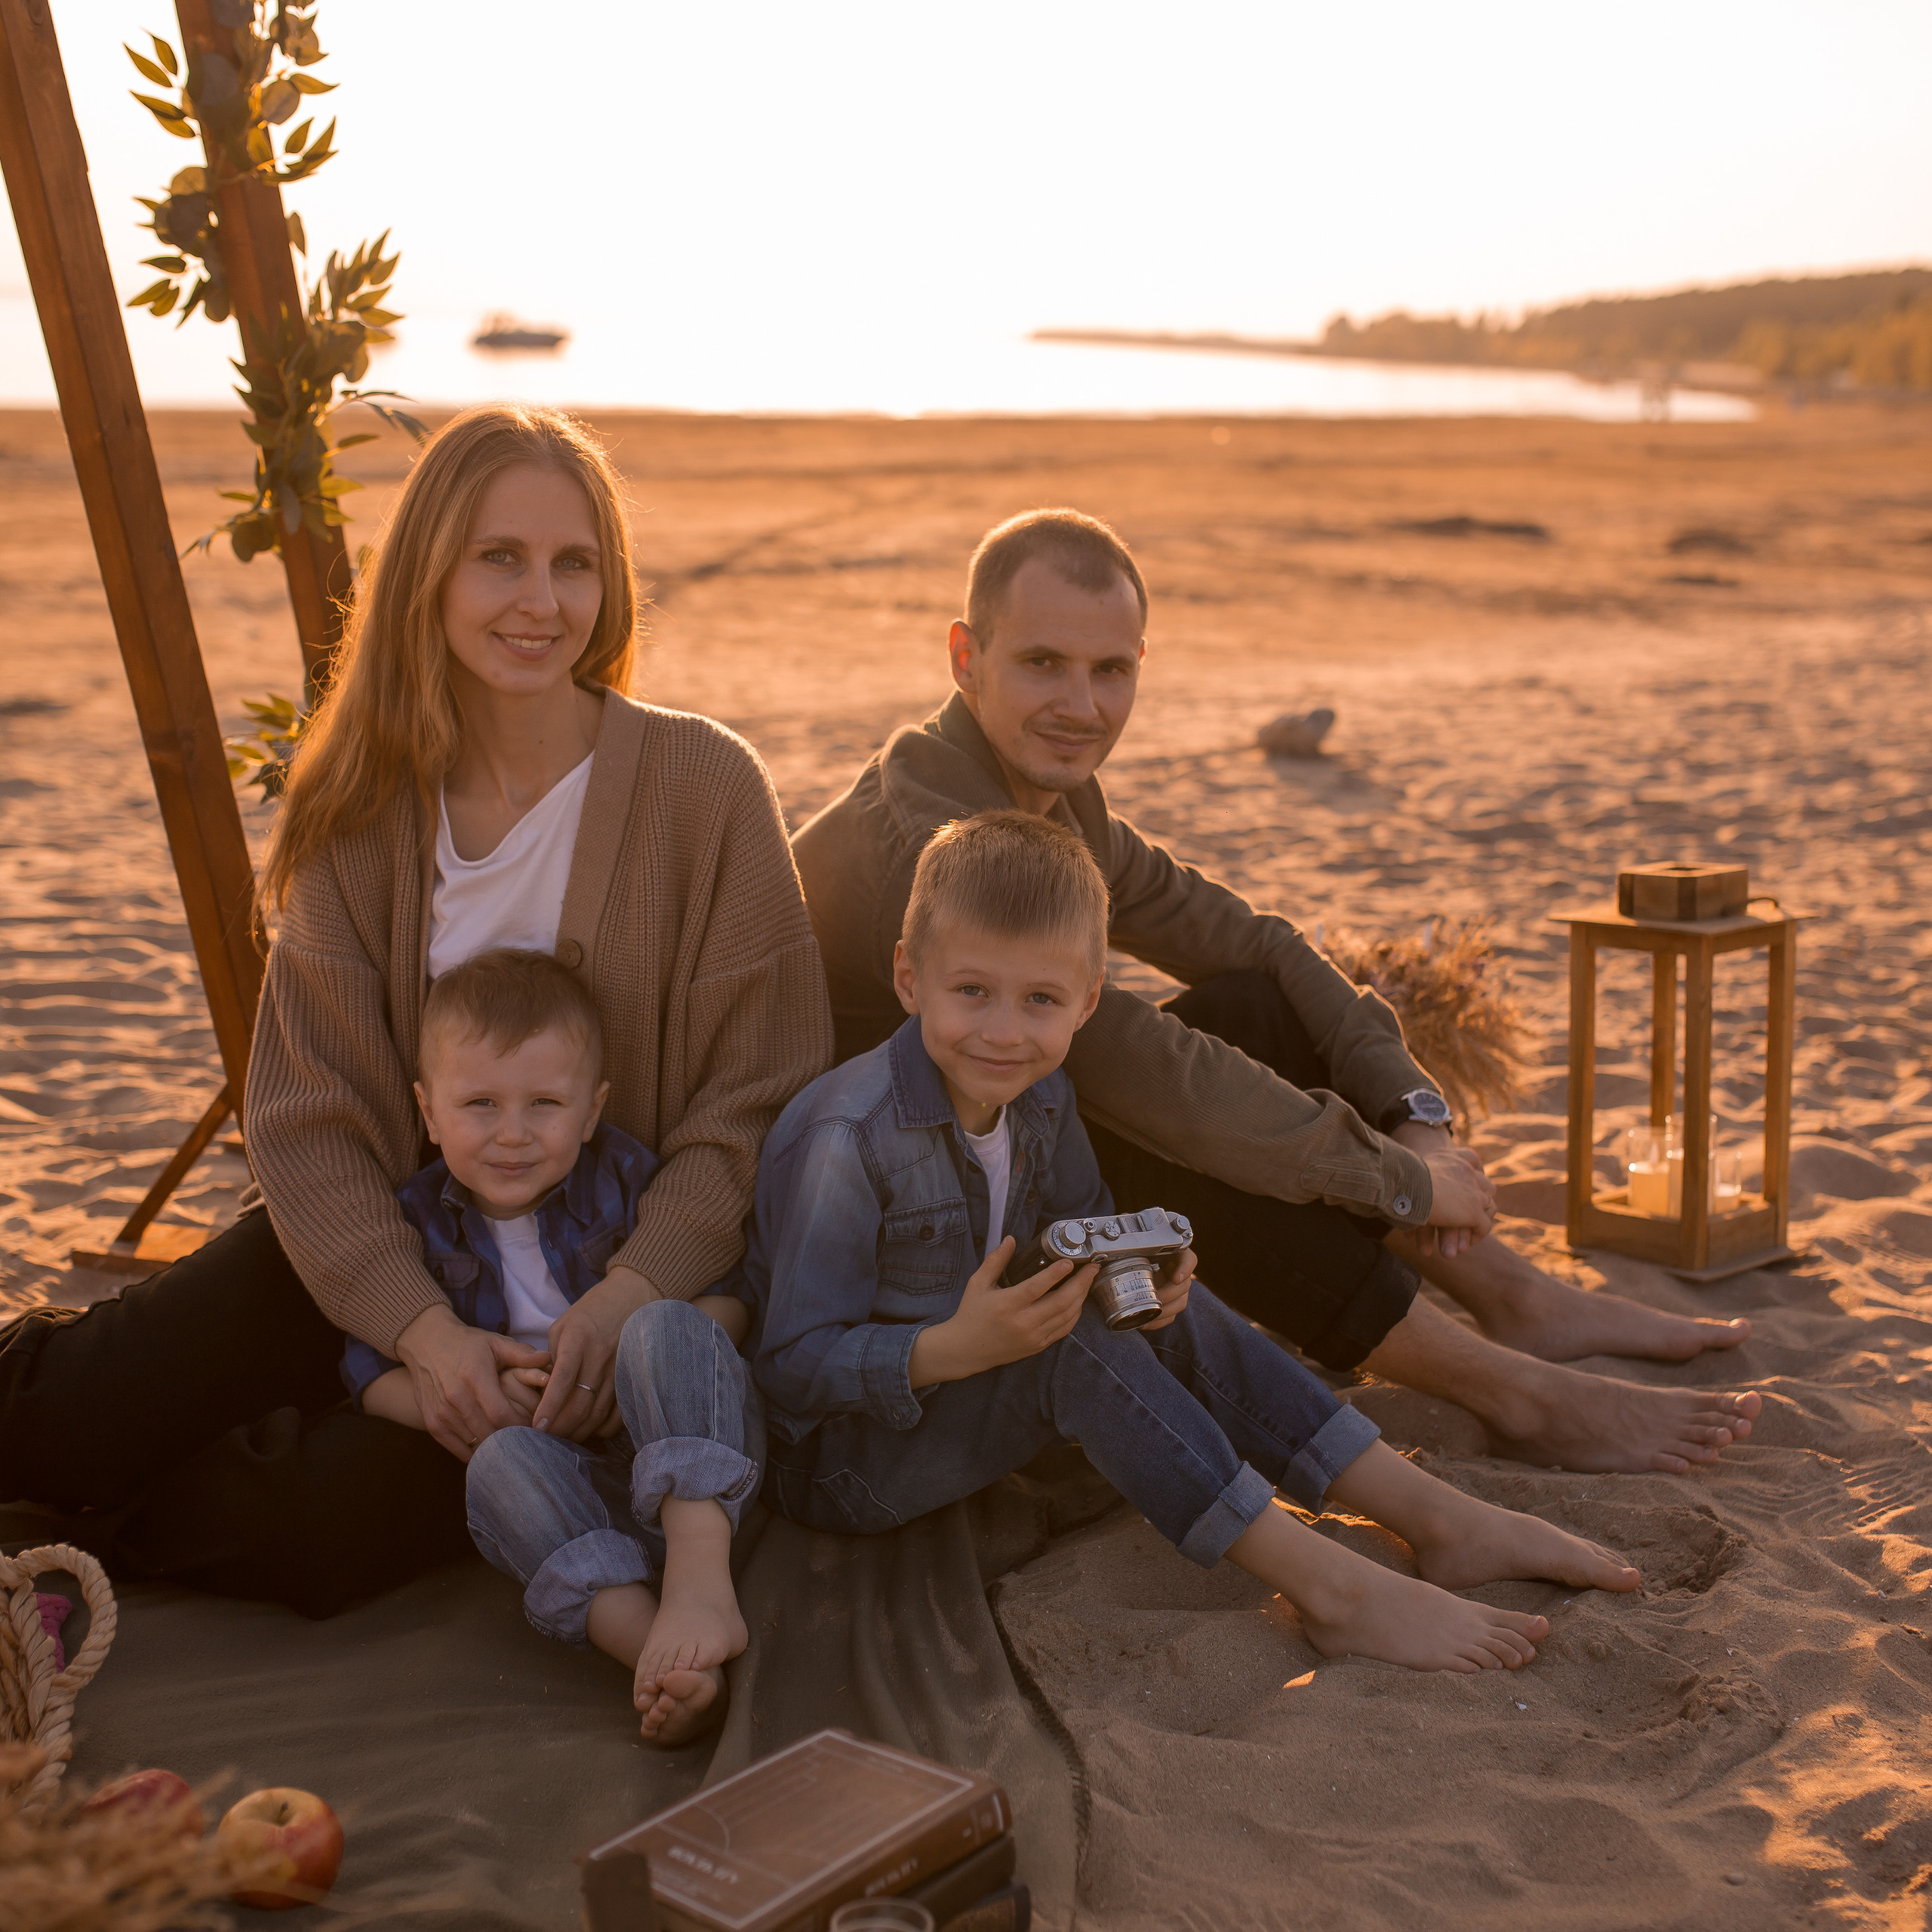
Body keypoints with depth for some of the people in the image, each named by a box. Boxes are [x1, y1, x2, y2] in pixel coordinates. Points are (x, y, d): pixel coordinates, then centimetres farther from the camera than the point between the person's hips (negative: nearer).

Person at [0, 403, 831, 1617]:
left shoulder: (705, 784, -12)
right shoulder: (365, 807, -2)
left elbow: (759, 1105, -11)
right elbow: (310, 1115, -7)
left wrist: (632, 1294, -28)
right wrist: (419, 1324, -24)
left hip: (629, 1258, -2)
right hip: (397, 1239, 3)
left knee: (328, 1525, -23)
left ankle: (113, 1527, 7)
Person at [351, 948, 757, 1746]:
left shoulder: (625, 1178, 1)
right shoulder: (417, 1221, 7)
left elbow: (737, 1296, -1)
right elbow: (370, 1372, 5)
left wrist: (623, 1352, -19)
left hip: (692, 1459, -1)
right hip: (572, 1483, 1)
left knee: (665, 1327, -29)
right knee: (500, 1461, -32)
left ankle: (701, 1585, -41)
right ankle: (655, 1653, -49)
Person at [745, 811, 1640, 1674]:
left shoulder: (1039, 1097, -3)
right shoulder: (846, 1140, -27)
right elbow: (792, 1365, -25)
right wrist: (955, 1348, -40)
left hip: (971, 1381, 8)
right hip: (836, 1458, -8)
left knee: (1170, 1313, -7)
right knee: (1068, 1340, -30)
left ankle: (1442, 1521, -3)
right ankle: (1331, 1590, -28)